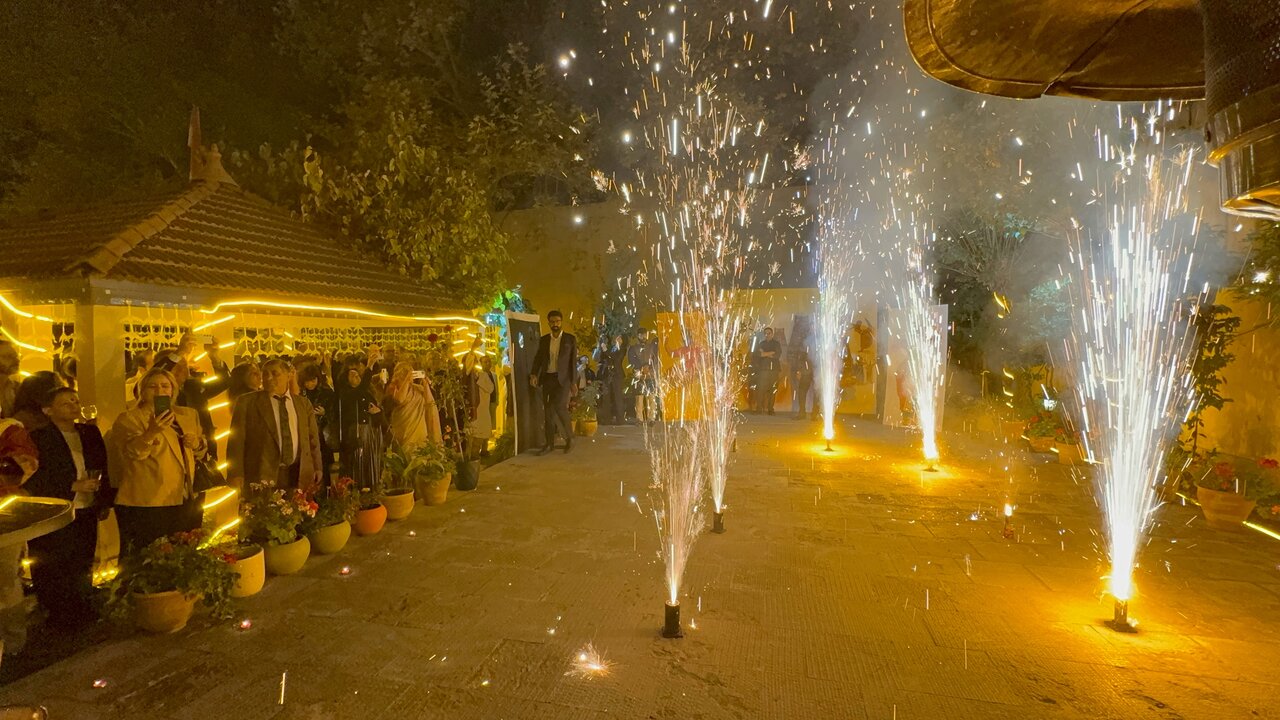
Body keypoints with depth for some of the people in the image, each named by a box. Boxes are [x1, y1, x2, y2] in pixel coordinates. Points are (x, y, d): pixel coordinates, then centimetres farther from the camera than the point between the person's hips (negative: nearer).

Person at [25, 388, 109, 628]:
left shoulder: (91, 433, 10)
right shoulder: (39, 438, -7)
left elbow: (103, 469, 15)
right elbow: (34, 481, -12)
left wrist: (103, 501, 9)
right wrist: (73, 486, -18)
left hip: (87, 515, 5)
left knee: (83, 569, 14)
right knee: (53, 574, 2)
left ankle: (83, 616, 25)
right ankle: (57, 619, 16)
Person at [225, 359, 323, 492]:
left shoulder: (304, 403, 12)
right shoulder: (246, 402, 4)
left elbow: (313, 439, 14)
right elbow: (236, 441, 0)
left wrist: (318, 468, 4)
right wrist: (236, 475, -9)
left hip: (299, 476, 2)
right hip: (262, 476, -2)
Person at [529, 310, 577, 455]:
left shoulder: (570, 339, 2)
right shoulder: (543, 340, 10)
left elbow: (573, 361, 0)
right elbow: (538, 358, 8)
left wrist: (574, 382, -4)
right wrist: (534, 374, -10)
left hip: (563, 378, -4)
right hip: (547, 378, 4)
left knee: (559, 406, -19)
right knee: (548, 411, 5)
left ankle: (569, 437, 0)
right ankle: (550, 443, 12)